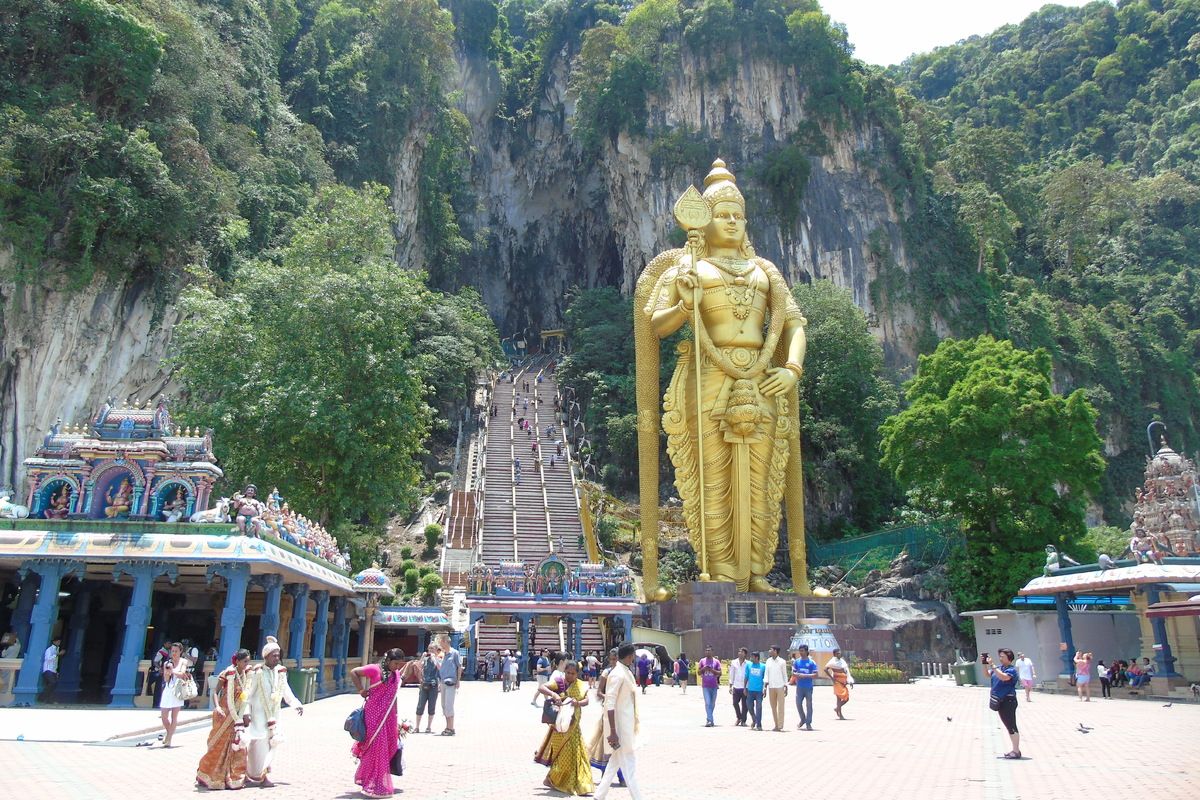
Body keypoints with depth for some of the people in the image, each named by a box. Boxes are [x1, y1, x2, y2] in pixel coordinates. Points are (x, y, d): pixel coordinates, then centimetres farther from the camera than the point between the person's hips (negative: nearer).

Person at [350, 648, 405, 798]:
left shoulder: (396, 675, 9)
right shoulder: (375, 669, -10)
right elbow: (353, 672, -4)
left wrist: (395, 717, 14)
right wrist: (361, 689, -7)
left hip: (389, 715, 7)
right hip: (374, 713, -6)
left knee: (389, 747, 9)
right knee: (376, 747, -3)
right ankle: (374, 786, 8)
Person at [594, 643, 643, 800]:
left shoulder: (627, 673, 10)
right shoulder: (617, 675, -19)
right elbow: (610, 703, -22)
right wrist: (613, 732, -24)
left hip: (626, 726, 9)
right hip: (620, 726, -9)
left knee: (615, 762, 16)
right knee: (629, 765, -4)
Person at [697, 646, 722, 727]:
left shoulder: (716, 662, 2)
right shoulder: (702, 661, 4)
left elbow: (719, 673, -1)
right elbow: (698, 672, 5)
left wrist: (712, 670, -17)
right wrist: (703, 669, -14)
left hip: (714, 686, 1)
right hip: (705, 686, -1)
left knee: (712, 704, 10)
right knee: (707, 703, -12)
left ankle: (709, 719, 25)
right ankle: (710, 721, -16)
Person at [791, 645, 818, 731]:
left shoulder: (811, 662, -2)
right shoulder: (796, 662, 8)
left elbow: (815, 675, -6)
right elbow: (793, 673, 9)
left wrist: (805, 675, -15)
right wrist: (798, 675, -11)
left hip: (808, 687, -3)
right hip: (799, 687, 3)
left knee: (808, 705, 0)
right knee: (798, 703, 3)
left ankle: (808, 723, 8)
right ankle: (803, 719, 25)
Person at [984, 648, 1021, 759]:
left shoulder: (1011, 670, -13)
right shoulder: (999, 667, 10)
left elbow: (1003, 677, -32)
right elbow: (988, 675, 14)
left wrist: (992, 665, -32)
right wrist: (985, 665, -3)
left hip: (1008, 701, -9)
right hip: (1000, 701, 9)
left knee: (1012, 726, -5)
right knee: (1008, 726, 15)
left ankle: (1017, 751, 1)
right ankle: (1015, 749, 24)